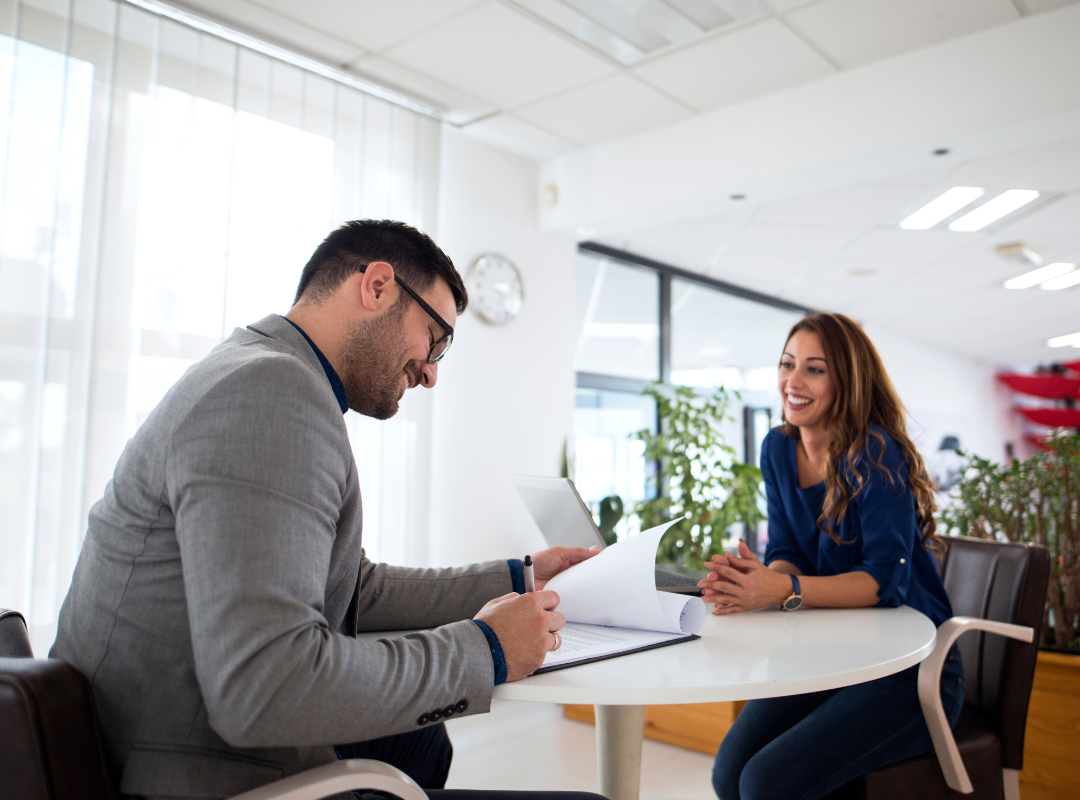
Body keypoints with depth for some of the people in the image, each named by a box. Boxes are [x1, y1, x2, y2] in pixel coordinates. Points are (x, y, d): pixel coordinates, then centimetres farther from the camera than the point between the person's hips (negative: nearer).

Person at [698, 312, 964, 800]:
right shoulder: (779, 449, 3)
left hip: (911, 669, -5)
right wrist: (757, 580, -22)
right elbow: (787, 556, 1)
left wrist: (785, 589, -37)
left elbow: (886, 579, -22)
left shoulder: (876, 454, -18)